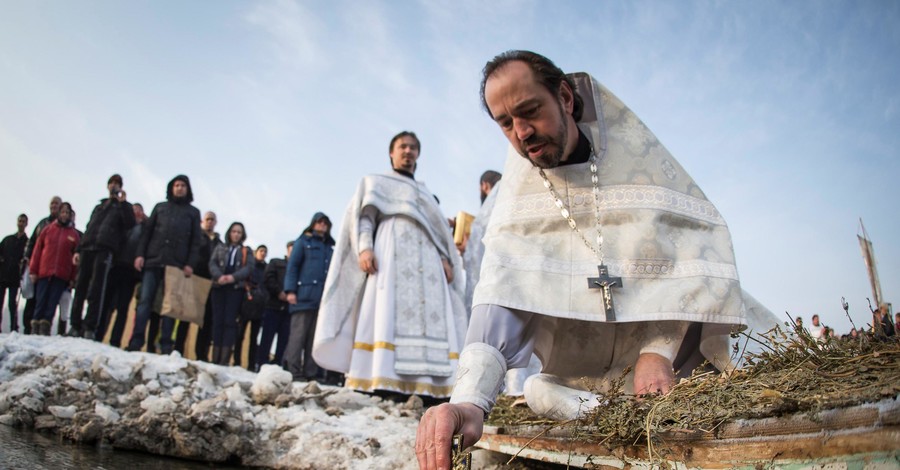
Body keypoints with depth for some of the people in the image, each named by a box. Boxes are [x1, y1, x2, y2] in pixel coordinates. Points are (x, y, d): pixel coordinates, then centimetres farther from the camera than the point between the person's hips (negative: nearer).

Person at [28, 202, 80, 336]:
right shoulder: (48, 229, 11)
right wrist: (33, 270, 1)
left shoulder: (74, 234, 9)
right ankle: (36, 326, 4)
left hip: (62, 274, 0)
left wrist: (73, 278, -2)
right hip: (44, 272, 1)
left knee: (52, 302, -4)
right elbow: (37, 249, 8)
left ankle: (45, 327, -1)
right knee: (41, 301, -1)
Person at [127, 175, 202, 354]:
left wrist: (190, 264, -5)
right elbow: (147, 232, 14)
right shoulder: (160, 207, 20)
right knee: (145, 301, -5)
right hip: (153, 260, 1)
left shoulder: (193, 212, 15)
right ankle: (136, 342, -6)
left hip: (177, 264, -1)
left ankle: (166, 345, -3)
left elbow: (195, 241, 7)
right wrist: (140, 254, 0)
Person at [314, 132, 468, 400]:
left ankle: (424, 385, -21)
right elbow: (365, 216, 6)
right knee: (389, 315, -19)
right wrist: (365, 247, -13)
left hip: (428, 259, 4)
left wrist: (446, 259, 4)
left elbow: (439, 230, 24)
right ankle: (386, 383, -27)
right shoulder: (376, 182, 22)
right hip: (392, 253, -4)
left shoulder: (425, 194, 33)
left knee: (429, 317, -12)